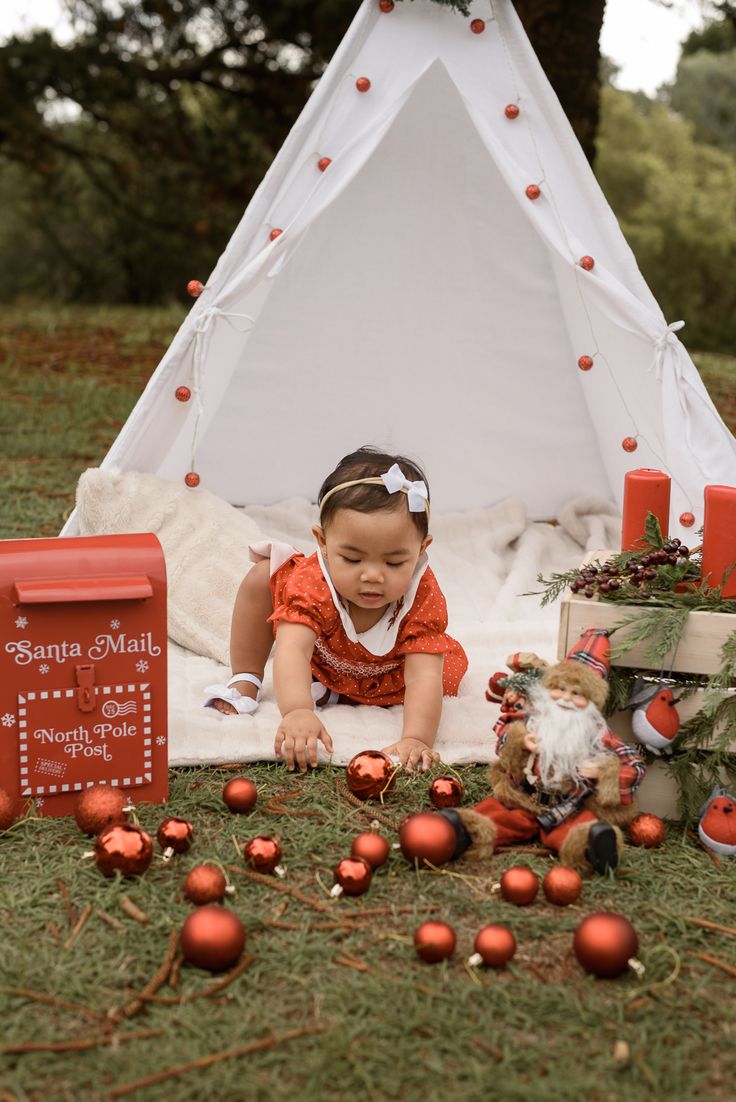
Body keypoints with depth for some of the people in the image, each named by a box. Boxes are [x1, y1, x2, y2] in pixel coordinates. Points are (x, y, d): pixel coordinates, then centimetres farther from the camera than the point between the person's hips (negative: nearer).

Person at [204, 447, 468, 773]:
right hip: (318, 652, -2)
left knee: (449, 668, -15)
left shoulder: (424, 599, -41)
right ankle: (245, 682, 0)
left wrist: (416, 739, -65)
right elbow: (292, 649, -55)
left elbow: (423, 677, -48)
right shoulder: (311, 583, -42)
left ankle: (333, 690, -6)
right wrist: (296, 711, -74)